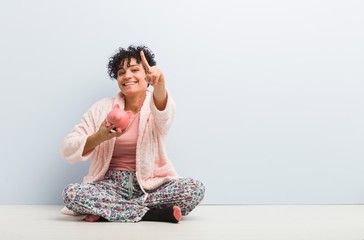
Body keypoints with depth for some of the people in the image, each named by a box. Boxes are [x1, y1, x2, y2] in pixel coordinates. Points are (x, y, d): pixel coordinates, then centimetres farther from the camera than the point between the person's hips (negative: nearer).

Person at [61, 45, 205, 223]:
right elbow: (67, 150, -3)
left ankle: (106, 211, -20)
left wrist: (159, 84, -51)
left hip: (151, 185, 0)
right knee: (71, 193, -27)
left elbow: (164, 113, -29)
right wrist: (99, 137, -22)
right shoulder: (102, 108, 3)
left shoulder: (155, 105, -1)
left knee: (195, 188, -27)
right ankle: (155, 214, -23)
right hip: (112, 184, 1)